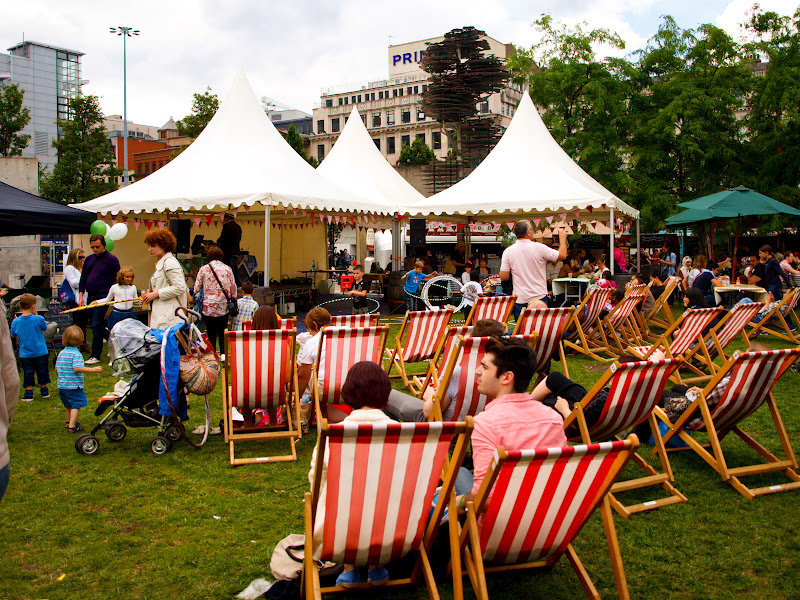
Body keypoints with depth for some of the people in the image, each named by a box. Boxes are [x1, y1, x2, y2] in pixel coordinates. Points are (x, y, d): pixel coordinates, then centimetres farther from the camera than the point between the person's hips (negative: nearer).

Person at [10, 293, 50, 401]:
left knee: (28, 373, 8)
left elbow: (12, 335, 5)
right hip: (40, 351, -1)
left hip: (25, 353, 1)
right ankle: (44, 391, 24)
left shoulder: (15, 321, -8)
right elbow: (45, 328, 4)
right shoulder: (38, 319, -16)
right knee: (42, 371, 13)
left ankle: (29, 393, 7)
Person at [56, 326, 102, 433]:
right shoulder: (76, 354, -15)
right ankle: (72, 426, -9)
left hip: (61, 385, 8)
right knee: (76, 406, -4)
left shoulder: (61, 353, 8)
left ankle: (68, 422, 36)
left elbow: (56, 369, 13)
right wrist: (93, 369, -27)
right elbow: (77, 368, -27)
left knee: (69, 406, 23)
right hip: (74, 386, -8)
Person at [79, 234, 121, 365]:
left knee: (96, 325, -9)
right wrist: (81, 295, 5)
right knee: (93, 323, 10)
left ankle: (95, 356, -2)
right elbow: (83, 279, 15)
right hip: (90, 296, 7)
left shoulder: (111, 259, -5)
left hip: (103, 296, -7)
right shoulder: (89, 260, 13)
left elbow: (118, 279, -4)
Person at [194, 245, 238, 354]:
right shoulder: (227, 269, 3)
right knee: (222, 333, 10)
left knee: (211, 334, 7)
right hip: (224, 307, 1)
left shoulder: (204, 269, -2)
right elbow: (233, 289, 6)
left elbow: (196, 289, 0)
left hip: (208, 307, -1)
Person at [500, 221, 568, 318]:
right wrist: (562, 237, 16)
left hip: (520, 299, 2)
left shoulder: (508, 252, -3)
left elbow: (503, 277, -3)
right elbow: (562, 255, 0)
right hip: (539, 297, -2)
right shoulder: (539, 247, -9)